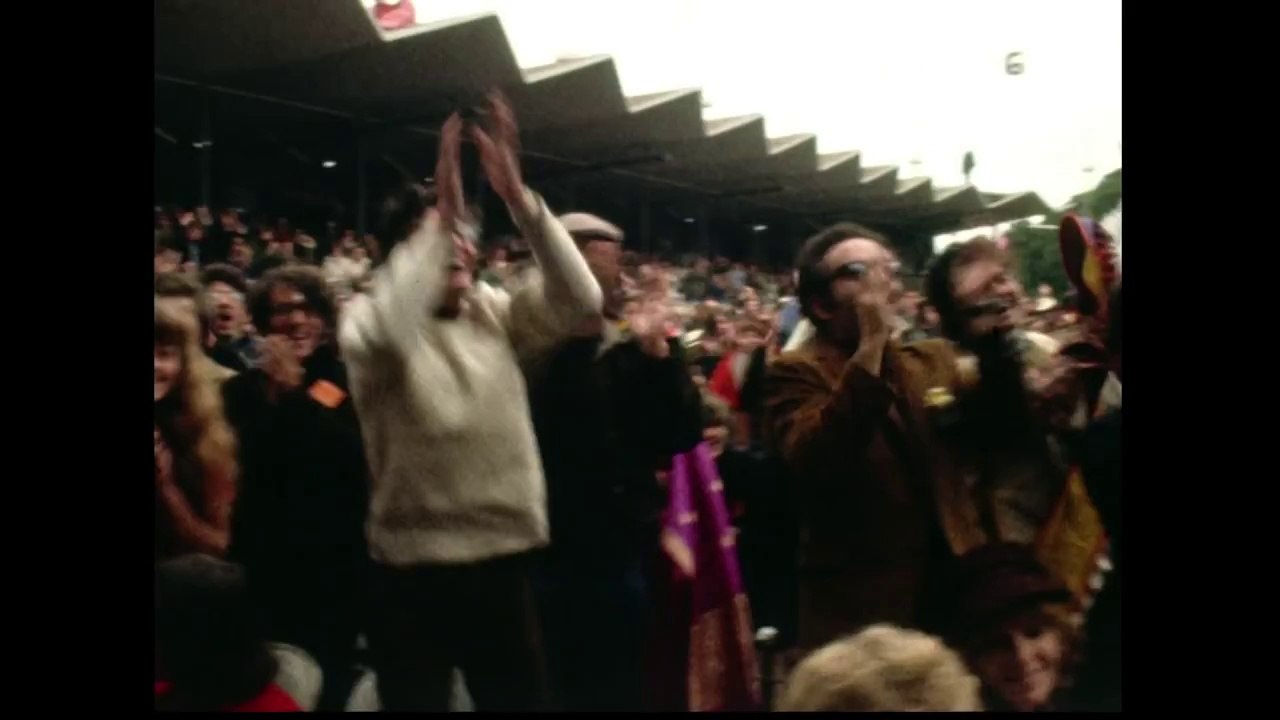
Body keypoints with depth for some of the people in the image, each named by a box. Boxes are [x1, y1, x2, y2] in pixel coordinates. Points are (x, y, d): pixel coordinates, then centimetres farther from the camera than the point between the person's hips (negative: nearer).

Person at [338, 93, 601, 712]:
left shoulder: (496, 314, 5)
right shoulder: (369, 318, -7)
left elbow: (579, 301, -10)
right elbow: (384, 333, -31)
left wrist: (518, 197, -19)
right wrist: (439, 217, -30)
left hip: (506, 557, 4)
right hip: (414, 569, -4)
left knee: (522, 699, 16)